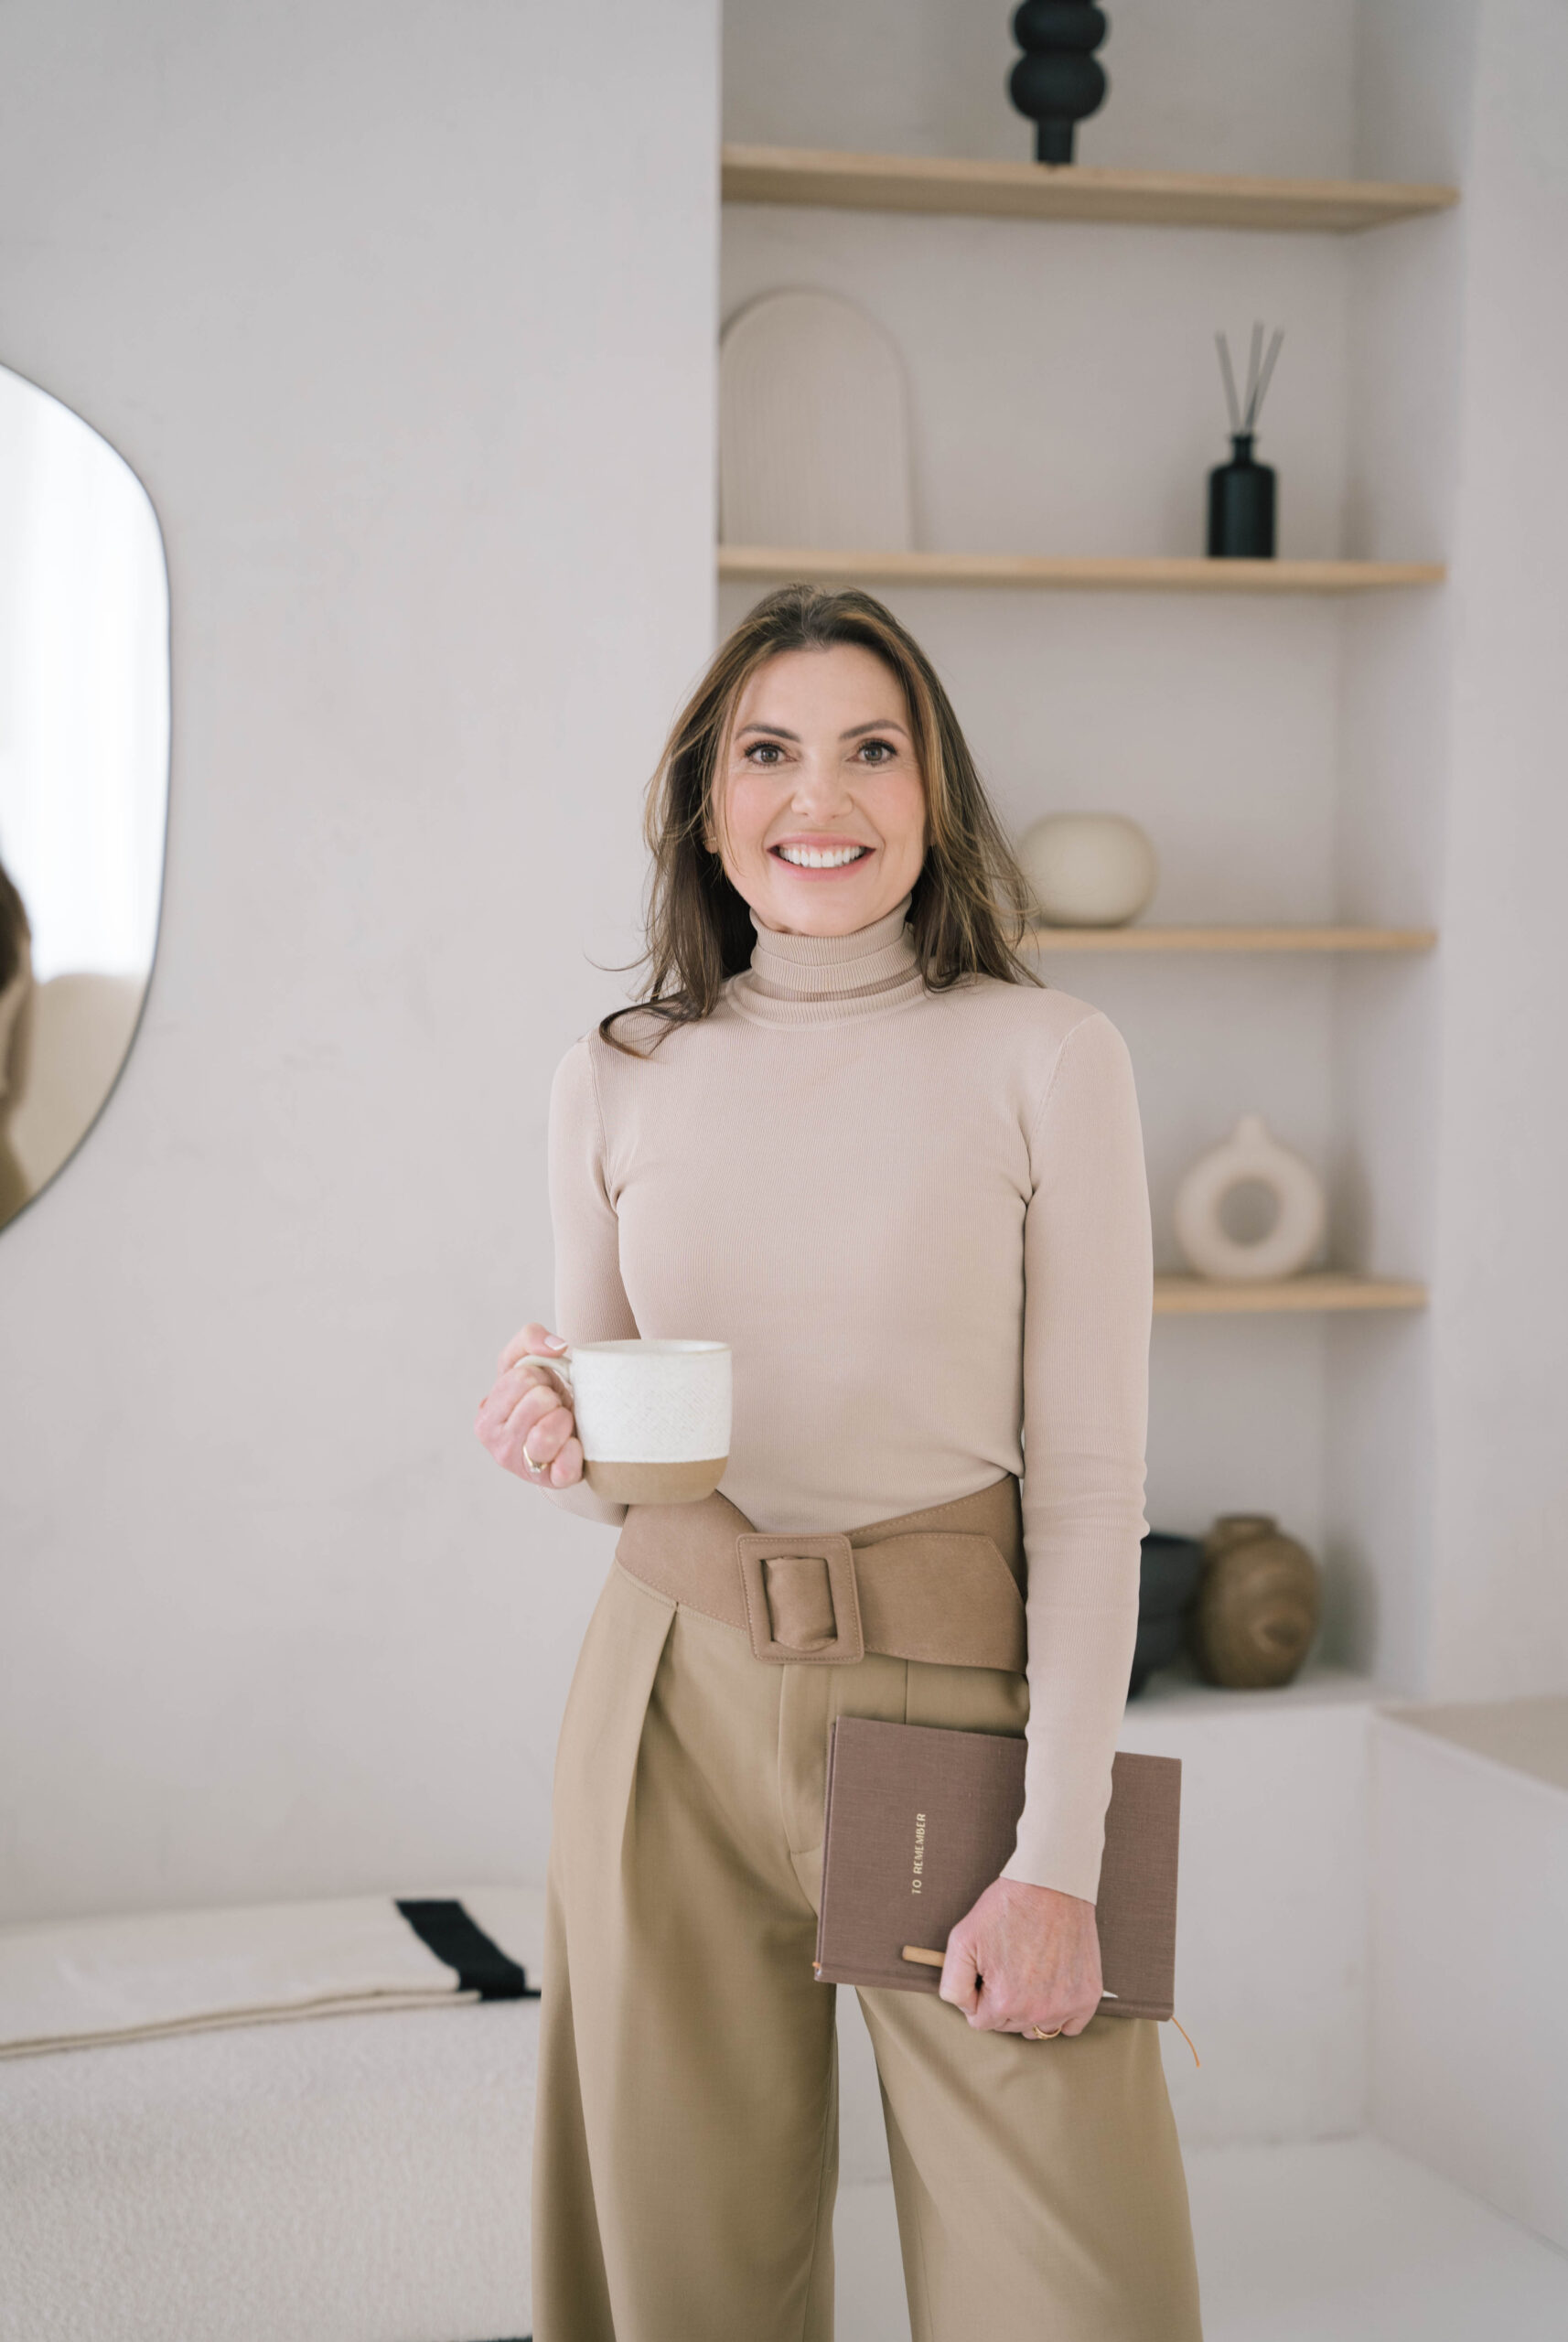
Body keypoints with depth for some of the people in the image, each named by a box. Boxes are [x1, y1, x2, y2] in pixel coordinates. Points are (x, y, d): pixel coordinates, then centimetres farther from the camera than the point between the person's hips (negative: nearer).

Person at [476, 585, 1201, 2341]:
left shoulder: (1044, 1061, -4)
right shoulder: (616, 1082, 5)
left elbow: (1087, 1484, -5)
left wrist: (1059, 1860, -11)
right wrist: (553, 1443, -12)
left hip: (960, 1694, -2)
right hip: (677, 1705, 3)